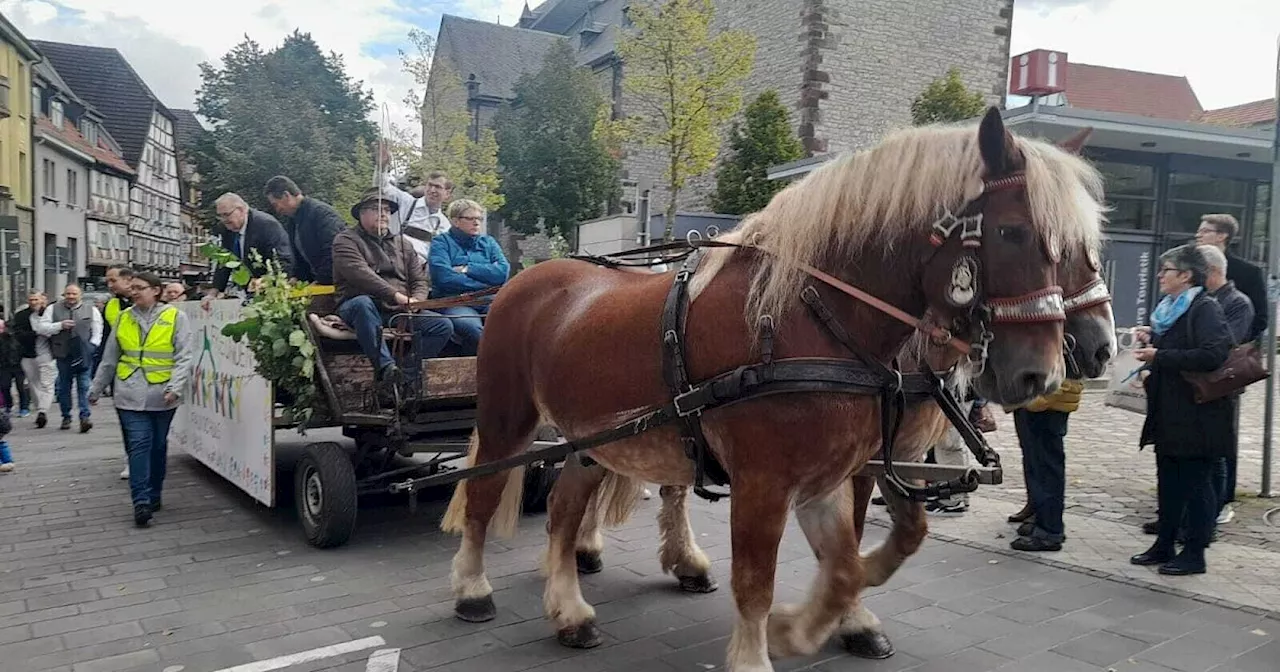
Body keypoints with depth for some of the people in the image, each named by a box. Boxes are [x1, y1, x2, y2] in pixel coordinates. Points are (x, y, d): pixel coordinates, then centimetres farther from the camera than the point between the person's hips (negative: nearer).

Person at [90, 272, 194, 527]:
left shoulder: (175, 317, -3)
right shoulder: (124, 318, 7)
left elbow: (184, 357, -7)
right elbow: (109, 359, 15)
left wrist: (175, 387, -20)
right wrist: (96, 390, 18)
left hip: (162, 395, -1)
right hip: (131, 394, 2)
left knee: (158, 446, 11)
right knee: (138, 445, -7)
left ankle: (153, 495, 25)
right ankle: (141, 502, -7)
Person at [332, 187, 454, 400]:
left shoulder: (402, 243, 23)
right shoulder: (346, 240, 6)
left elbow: (419, 281, 14)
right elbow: (359, 274, -14)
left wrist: (414, 301, -10)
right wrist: (395, 295, -25)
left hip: (399, 311, 4)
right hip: (362, 306, -4)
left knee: (443, 326, -18)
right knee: (363, 303, -40)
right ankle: (385, 367, -46)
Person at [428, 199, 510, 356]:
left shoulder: (488, 242, 22)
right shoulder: (441, 242, 10)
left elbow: (503, 272, 3)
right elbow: (444, 277, -9)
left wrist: (467, 269, -2)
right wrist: (485, 285, -3)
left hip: (489, 302, 4)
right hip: (455, 302, -3)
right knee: (472, 328, -38)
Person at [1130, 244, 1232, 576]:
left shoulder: (1205, 309, -13)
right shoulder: (1169, 310, 13)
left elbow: (1212, 355, -26)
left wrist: (1159, 356, -23)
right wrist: (1151, 340, 7)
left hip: (1196, 417, -9)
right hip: (1168, 414, 9)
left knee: (1196, 483, 2)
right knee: (1168, 482, 14)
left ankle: (1194, 554, 11)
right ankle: (1164, 545, 24)